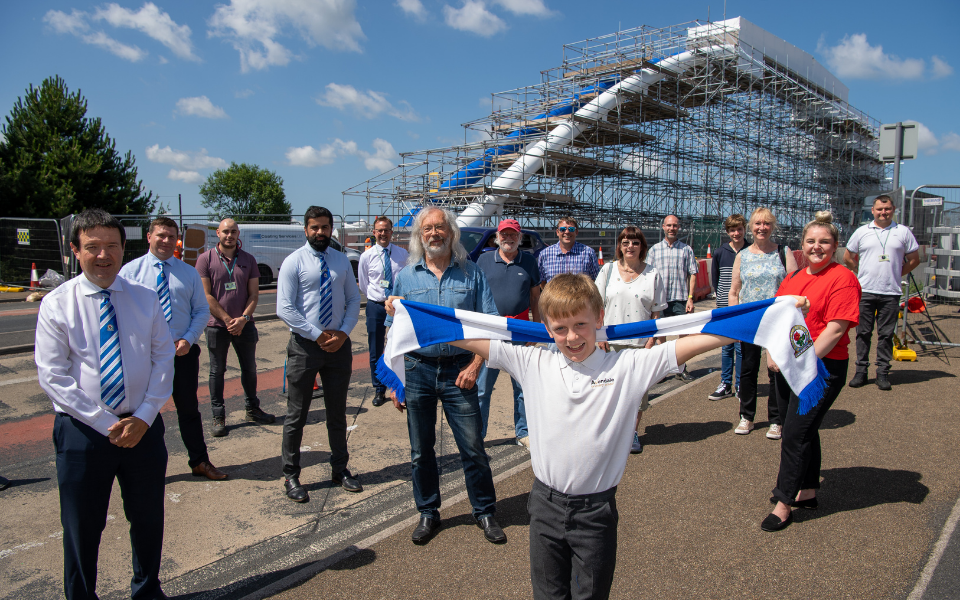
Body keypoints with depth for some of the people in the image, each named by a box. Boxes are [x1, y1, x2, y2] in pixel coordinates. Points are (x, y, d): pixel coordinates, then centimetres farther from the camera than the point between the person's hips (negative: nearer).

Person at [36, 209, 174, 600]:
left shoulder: (145, 299, 2)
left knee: (148, 519, 17)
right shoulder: (57, 304, -5)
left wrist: (143, 417, -11)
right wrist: (107, 424, -14)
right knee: (82, 527, 11)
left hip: (143, 427, 3)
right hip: (83, 431, -2)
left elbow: (163, 358, 0)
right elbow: (52, 377, -9)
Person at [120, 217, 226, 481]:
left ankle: (199, 462, 27)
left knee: (189, 409, 13)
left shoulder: (189, 273, 5)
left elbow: (202, 310, 4)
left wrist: (188, 339, -10)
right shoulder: (131, 271, -1)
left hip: (184, 352, 2)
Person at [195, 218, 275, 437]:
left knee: (249, 368, 11)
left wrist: (244, 318, -12)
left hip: (244, 325, 3)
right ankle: (218, 417, 15)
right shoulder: (206, 259, -3)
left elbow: (254, 294, 2)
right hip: (217, 325, -3)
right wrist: (227, 319, -13)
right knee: (217, 371, 6)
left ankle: (252, 409, 26)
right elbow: (207, 296, -7)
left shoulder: (248, 260, 5)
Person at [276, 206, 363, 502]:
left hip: (339, 345, 4)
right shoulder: (294, 262, -6)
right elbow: (284, 309, -12)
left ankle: (340, 469, 29)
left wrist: (343, 333, -8)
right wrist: (318, 335, -15)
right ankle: (290, 476, 21)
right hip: (305, 345, -4)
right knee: (297, 414, 5)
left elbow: (354, 300, 8)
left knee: (337, 412, 15)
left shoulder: (341, 260, 7)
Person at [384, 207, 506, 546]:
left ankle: (485, 512, 23)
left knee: (473, 448, 3)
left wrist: (475, 365, -10)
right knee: (421, 451, 12)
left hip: (459, 371, -1)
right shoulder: (406, 277, 6)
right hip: (417, 369, 2)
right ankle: (428, 514, 30)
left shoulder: (471, 273, 2)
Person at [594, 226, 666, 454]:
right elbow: (598, 306, 4)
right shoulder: (608, 270, 5)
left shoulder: (653, 274, 2)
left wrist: (650, 341, -7)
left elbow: (656, 313, 1)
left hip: (640, 342, 0)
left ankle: (633, 432, 21)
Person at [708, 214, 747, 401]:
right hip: (725, 308, 3)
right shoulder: (720, 252, 5)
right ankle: (725, 384, 17)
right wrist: (722, 296, 7)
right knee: (726, 347, 9)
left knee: (742, 347, 1)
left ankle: (741, 386, 12)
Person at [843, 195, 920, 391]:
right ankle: (861, 371, 11)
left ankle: (883, 373, 10)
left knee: (886, 334, 3)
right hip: (865, 291, 0)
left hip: (891, 293, 0)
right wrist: (863, 272, 11)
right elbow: (847, 257, 15)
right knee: (863, 333, 4)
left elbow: (914, 259, 13)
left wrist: (897, 273, 8)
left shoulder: (903, 232, 7)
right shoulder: (862, 232, 8)